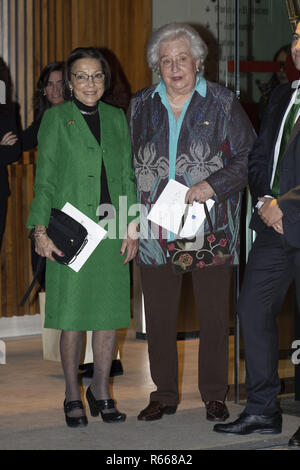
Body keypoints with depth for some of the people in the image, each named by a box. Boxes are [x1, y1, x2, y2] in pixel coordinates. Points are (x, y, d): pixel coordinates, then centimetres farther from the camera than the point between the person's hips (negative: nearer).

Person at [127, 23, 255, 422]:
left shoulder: (223, 104, 1)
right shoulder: (141, 107, 10)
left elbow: (248, 158, 0)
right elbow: (128, 164, 15)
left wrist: (213, 186, -13)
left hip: (210, 229, -2)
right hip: (156, 233, 2)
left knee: (214, 317, 5)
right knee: (158, 317, 7)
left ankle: (214, 395, 18)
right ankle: (164, 395, 19)